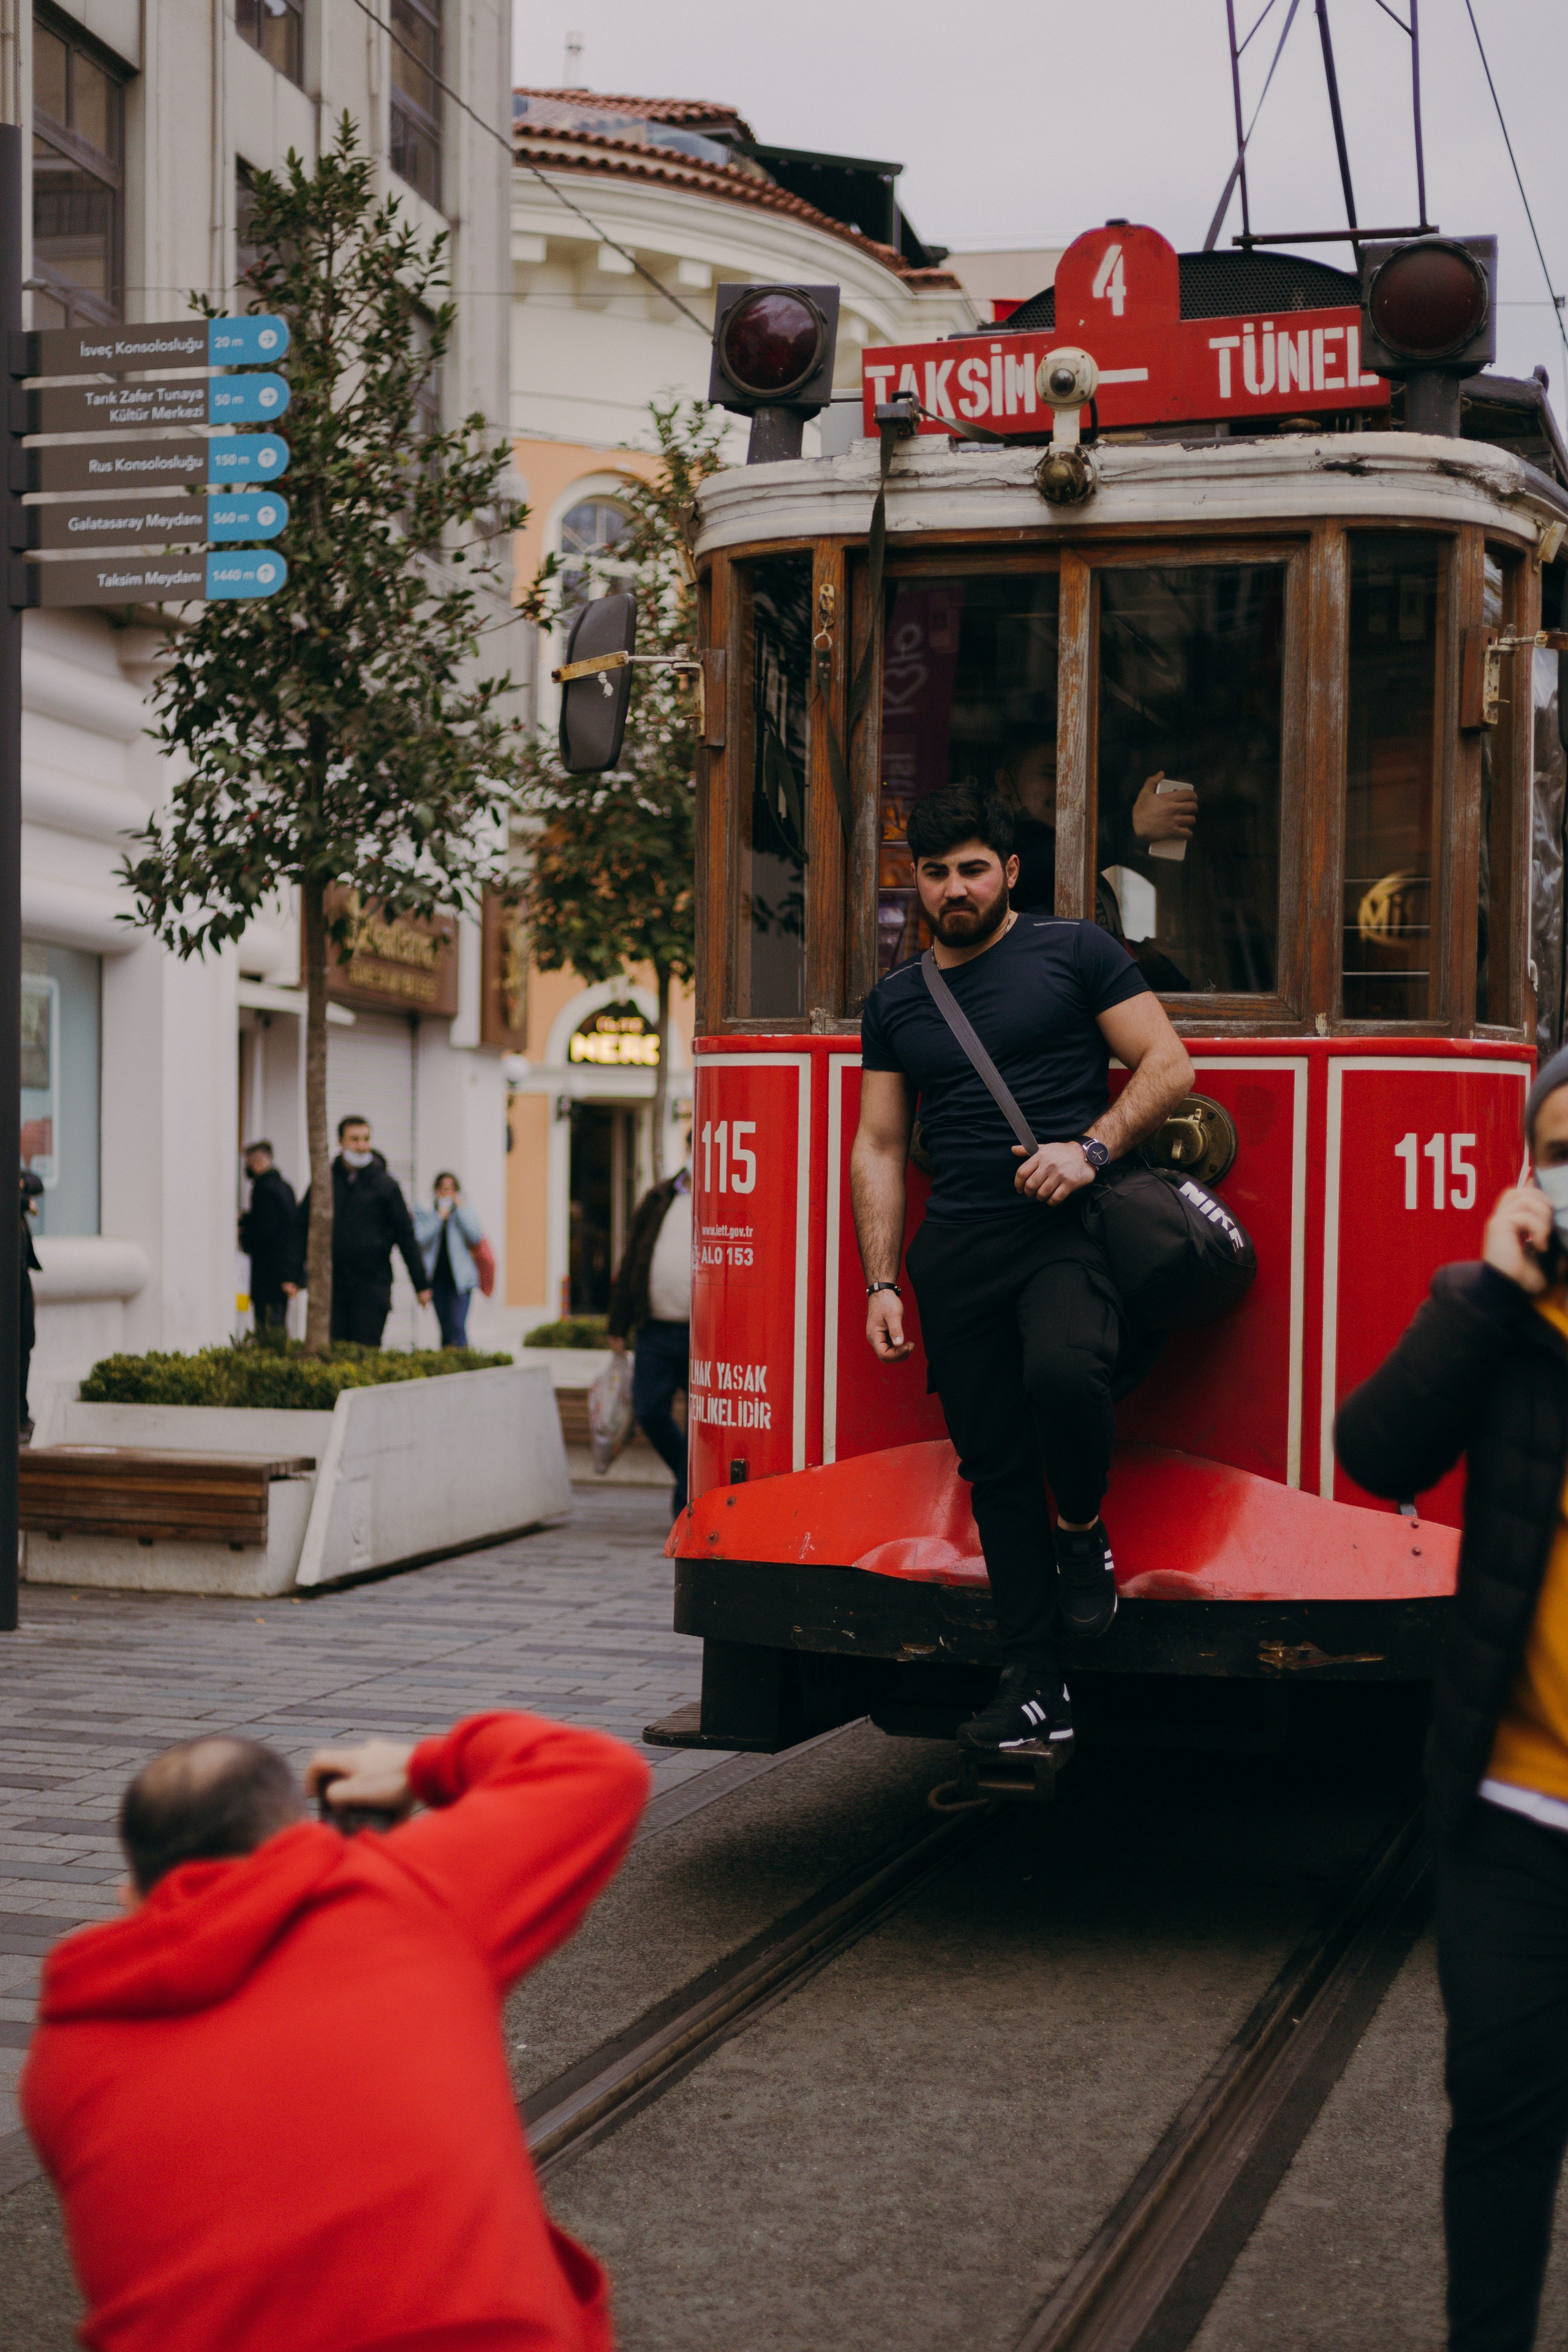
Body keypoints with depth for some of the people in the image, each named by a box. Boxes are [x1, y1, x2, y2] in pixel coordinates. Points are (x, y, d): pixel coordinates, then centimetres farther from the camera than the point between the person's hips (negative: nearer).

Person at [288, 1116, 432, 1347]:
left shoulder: (385, 1184, 4)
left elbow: (405, 1235, 6)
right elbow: (302, 1229, 14)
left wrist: (421, 1284, 4)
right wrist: (293, 1275, 6)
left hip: (372, 1284, -2)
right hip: (332, 1283, 2)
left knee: (367, 1350, -6)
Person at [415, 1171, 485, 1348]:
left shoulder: (464, 1214, 8)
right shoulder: (424, 1215, 8)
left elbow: (477, 1237, -10)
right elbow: (420, 1239, -9)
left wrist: (460, 1209, -6)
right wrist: (439, 1217, -10)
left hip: (459, 1278, -2)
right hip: (437, 1278, 2)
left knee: (458, 1326, -16)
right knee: (446, 1329, 7)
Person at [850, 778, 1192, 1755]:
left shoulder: (1073, 952, 5)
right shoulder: (896, 1000, 17)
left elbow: (1169, 1065, 2)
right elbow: (879, 1147, 18)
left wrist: (1091, 1148, -14)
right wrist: (881, 1283, 9)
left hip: (1066, 1229, -4)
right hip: (957, 1250, 4)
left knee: (1062, 1373, -32)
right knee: (993, 1464, 1)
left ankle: (1083, 1533, -1)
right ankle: (1036, 1681, 8)